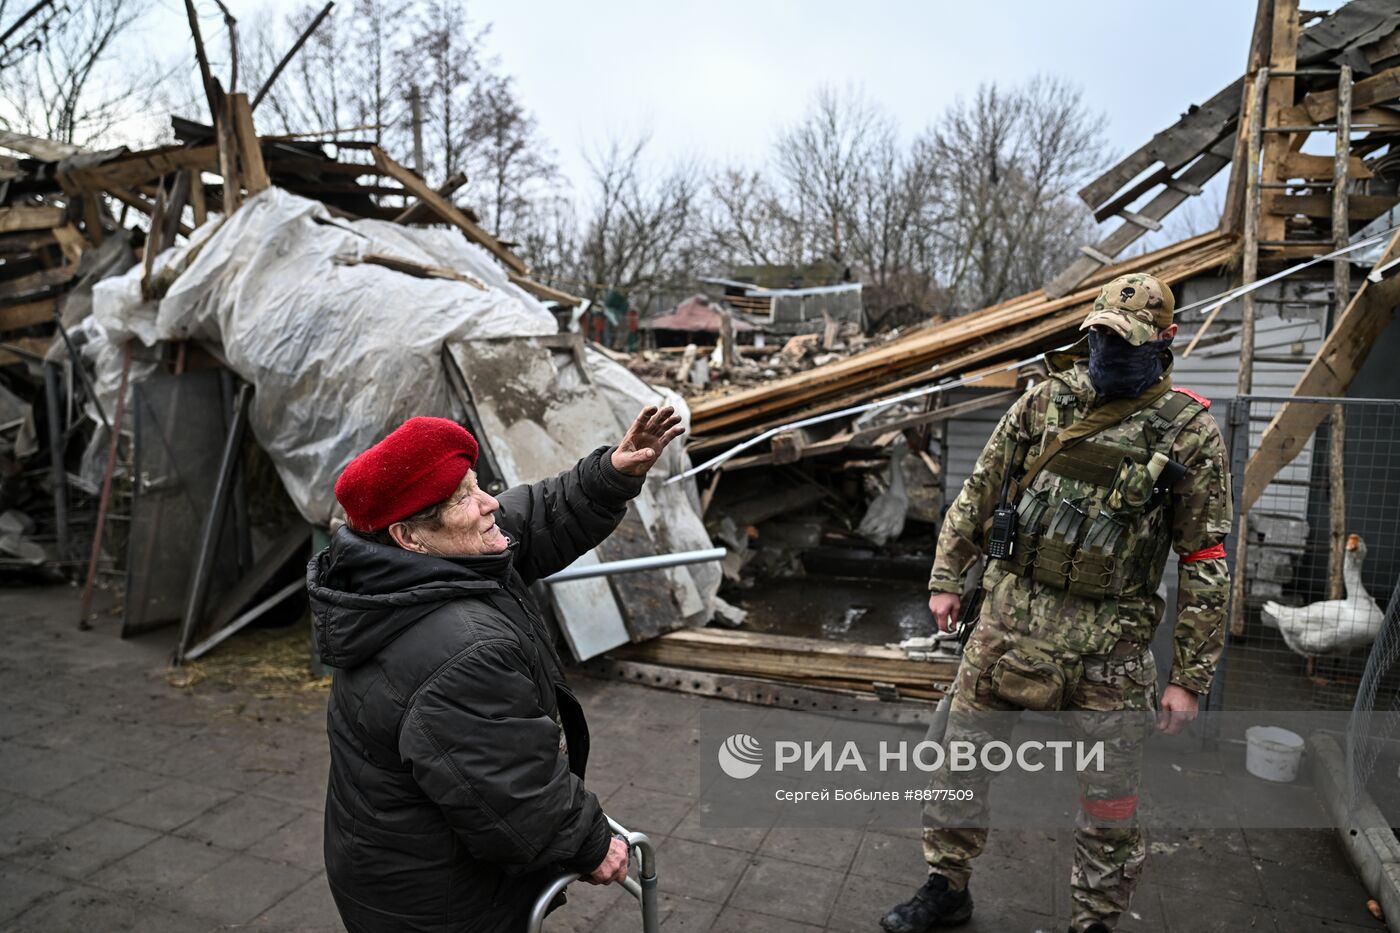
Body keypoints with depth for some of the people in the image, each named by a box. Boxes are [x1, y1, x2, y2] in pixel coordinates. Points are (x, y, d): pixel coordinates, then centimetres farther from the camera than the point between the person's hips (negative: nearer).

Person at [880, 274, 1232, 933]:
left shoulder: (1190, 433, -6)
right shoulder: (1047, 400, 2)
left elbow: (1205, 563, -4)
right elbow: (981, 489, 9)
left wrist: (1190, 677, -5)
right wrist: (946, 578, 7)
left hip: (1109, 644, -2)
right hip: (1012, 614, 3)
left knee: (1107, 795, 12)